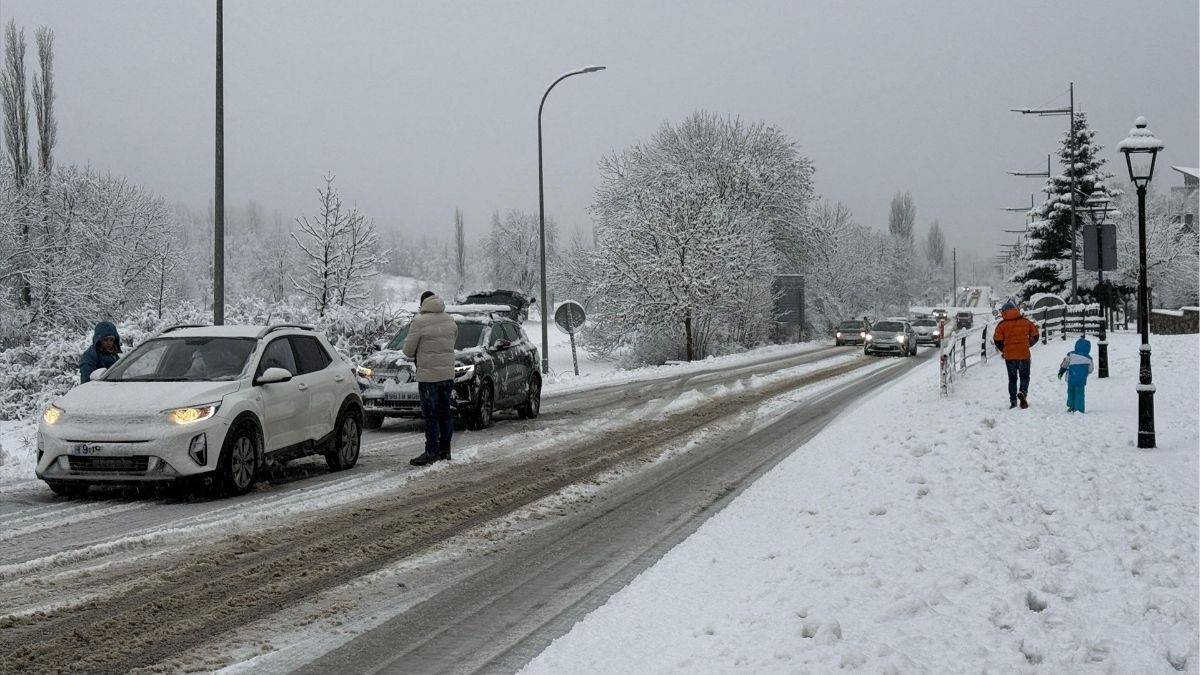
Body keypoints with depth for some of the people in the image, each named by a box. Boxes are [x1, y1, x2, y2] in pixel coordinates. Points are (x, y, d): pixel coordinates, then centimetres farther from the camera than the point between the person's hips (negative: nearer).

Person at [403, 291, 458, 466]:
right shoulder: (450, 321, 7)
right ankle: (445, 450, 20)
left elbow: (408, 350, -7)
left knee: (430, 415, -2)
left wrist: (417, 355, 13)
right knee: (444, 412, 14)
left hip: (428, 375, -6)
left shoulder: (419, 323, -12)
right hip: (448, 373, 6)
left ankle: (432, 452, -1)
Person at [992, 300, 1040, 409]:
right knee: (1024, 376, 11)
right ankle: (1023, 392, -16)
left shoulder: (1002, 325, -5)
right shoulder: (1026, 322, 1)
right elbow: (1035, 336, 7)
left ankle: (1013, 400, 7)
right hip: (1024, 354, 0)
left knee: (1012, 378, 12)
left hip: (1009, 355, 0)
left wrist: (1003, 350, 12)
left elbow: (997, 340, -5)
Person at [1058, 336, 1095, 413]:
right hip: (1081, 380, 0)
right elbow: (1090, 370, 11)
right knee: (1079, 393, 2)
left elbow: (1065, 364, 4)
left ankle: (1071, 406, 21)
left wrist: (1061, 371, 16)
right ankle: (1079, 408, -6)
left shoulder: (1071, 354, -2)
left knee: (1071, 392, 19)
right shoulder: (1088, 358, 1)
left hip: (1071, 378, 1)